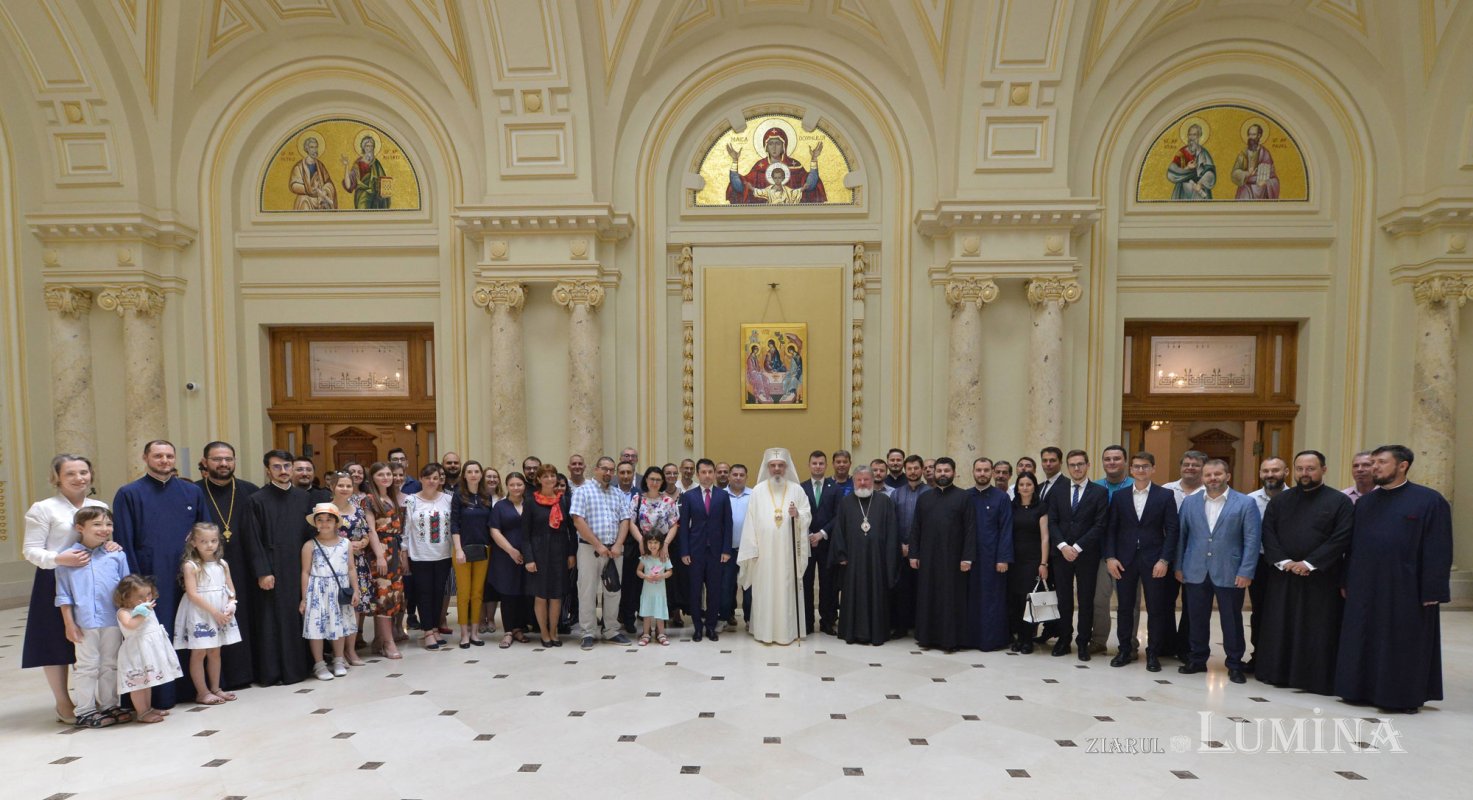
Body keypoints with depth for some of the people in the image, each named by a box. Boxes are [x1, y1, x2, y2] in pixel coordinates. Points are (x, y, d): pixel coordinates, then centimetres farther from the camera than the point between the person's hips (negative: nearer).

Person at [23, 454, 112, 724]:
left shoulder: (100, 506, 8)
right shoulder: (43, 509, -6)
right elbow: (31, 550, -7)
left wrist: (113, 545, -6)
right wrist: (59, 559, -25)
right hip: (55, 583, -4)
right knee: (57, 643, 6)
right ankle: (63, 704, 20)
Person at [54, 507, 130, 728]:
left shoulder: (117, 555, 1)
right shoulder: (68, 558, -3)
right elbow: (64, 595, -1)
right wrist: (69, 623, -4)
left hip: (113, 621, 2)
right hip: (84, 623, -2)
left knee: (111, 665, 14)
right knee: (87, 667, 7)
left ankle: (109, 706, 26)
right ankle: (84, 711, 19)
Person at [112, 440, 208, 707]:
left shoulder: (193, 492, 9)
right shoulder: (129, 494, 1)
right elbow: (124, 543, -2)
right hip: (150, 578, -2)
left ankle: (190, 687, 19)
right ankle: (159, 696, 11)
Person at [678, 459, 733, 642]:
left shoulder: (723, 495, 4)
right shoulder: (688, 496, 3)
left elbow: (727, 524, 3)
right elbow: (684, 525, 1)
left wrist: (726, 550, -3)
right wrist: (684, 552, -5)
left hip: (716, 550, 0)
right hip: (695, 550, 0)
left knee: (714, 590, 5)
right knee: (695, 590, 5)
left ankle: (711, 626, 18)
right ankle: (697, 627, 18)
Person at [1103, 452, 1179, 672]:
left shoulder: (1165, 495, 1)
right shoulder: (1119, 496, 6)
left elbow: (1172, 530, -2)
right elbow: (1110, 528, 5)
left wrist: (1164, 560, -10)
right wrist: (1110, 557, -4)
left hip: (1153, 561, -1)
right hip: (1125, 560, 2)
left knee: (1156, 609, 5)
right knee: (1125, 607, 8)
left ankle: (1153, 653, 18)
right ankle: (1125, 650, 20)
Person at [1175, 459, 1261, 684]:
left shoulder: (1246, 503, -2)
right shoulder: (1189, 502, 7)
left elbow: (1252, 540, -6)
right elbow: (1181, 536, 9)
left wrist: (1246, 572, -11)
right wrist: (1178, 566, 6)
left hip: (1230, 573, -2)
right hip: (1196, 572, 3)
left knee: (1232, 621, 7)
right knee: (1197, 619, 10)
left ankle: (1235, 665, 21)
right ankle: (1197, 660, 23)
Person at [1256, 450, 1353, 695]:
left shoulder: (1340, 502, -1)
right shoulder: (1280, 500, 8)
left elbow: (1342, 538, -10)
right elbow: (1268, 533, 3)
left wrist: (1309, 563, -15)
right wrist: (1283, 562, -11)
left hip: (1321, 578, -3)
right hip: (1282, 576, 3)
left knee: (1318, 631, 2)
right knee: (1279, 628, 8)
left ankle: (1317, 678, 13)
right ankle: (1278, 672, 17)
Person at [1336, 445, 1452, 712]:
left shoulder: (1430, 500, -5)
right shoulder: (1364, 502, 9)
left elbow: (1439, 551, -7)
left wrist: (1432, 591, -11)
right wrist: (1347, 582, 9)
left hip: (1405, 589, -5)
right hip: (1364, 588, 5)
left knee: (1403, 645, 5)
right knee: (1363, 643, 9)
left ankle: (1404, 696, 19)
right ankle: (1364, 689, 21)